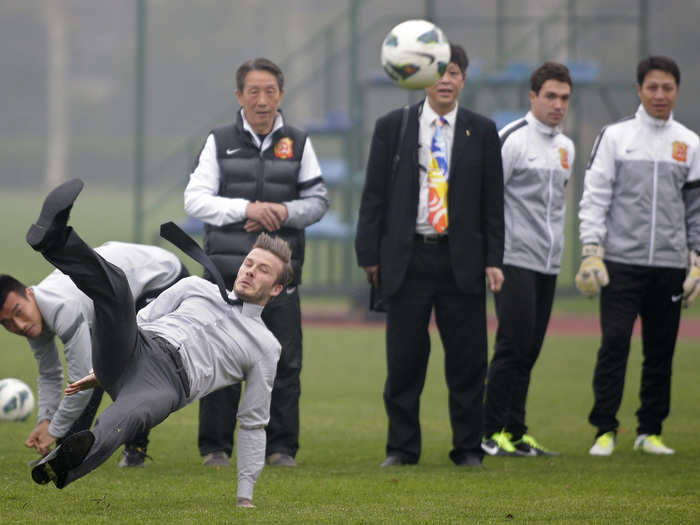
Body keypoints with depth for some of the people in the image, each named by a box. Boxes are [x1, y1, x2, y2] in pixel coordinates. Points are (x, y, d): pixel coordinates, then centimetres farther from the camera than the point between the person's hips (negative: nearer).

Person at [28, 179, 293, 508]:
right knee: (114, 284, -27)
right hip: (135, 347, 4)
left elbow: (254, 423, 22)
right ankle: (54, 238, -55)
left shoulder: (265, 347, 23)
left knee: (123, 419, -43)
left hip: (169, 380, -4)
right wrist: (100, 371, 18)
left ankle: (66, 462, -74)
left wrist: (245, 495, 16)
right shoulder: (196, 288, 30)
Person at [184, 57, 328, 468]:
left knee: (284, 361, -1)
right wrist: (247, 208, -16)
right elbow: (196, 200, -2)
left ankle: (282, 447, 8)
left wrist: (285, 211, -12)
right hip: (227, 269, -1)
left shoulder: (298, 144, 10)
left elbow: (318, 200, 8)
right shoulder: (220, 142, 6)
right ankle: (216, 447, 6)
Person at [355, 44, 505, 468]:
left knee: (468, 361, 1)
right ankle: (402, 447, 11)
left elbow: (493, 200, 7)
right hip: (407, 258, 0)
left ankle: (468, 448, 11)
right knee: (404, 360, 2)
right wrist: (370, 256, -1)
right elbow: (374, 195, 5)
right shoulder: (392, 127, 5)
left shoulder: (482, 132, 7)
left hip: (461, 259, 0)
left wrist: (493, 259, 0)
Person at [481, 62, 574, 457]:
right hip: (515, 261, -7)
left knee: (529, 351, 7)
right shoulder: (512, 139, -9)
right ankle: (492, 433, -5)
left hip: (548, 263, 7)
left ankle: (515, 433, 10)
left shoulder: (566, 147, 15)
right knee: (514, 347, -10)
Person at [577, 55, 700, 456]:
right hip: (622, 261, -2)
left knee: (661, 351, 4)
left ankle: (651, 430, 14)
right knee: (614, 344, -9)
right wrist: (592, 253, -8)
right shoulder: (615, 137, 4)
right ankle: (605, 430, -4)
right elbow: (595, 197, 1)